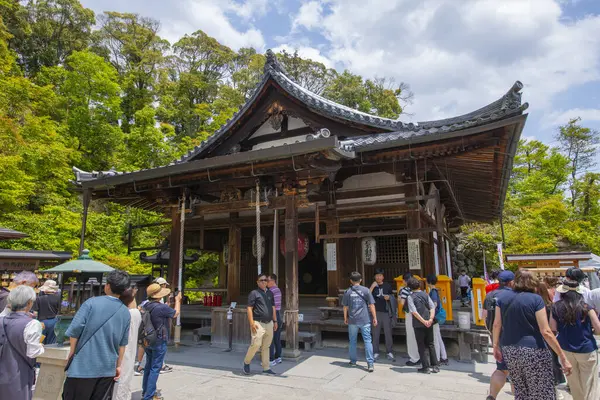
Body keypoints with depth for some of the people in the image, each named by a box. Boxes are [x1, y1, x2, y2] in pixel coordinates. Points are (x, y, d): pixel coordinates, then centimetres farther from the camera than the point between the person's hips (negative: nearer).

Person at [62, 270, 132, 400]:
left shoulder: (92, 302, -9)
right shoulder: (126, 313, 1)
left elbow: (75, 329, -11)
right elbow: (122, 344, 6)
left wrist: (72, 352, 6)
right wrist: (118, 365, 16)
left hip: (84, 364, -3)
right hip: (108, 368, 3)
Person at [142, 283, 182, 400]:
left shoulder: (146, 306, 0)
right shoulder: (162, 307, -23)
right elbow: (175, 313, -6)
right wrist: (178, 300, 8)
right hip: (159, 342, -8)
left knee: (148, 366, 18)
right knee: (155, 368, 0)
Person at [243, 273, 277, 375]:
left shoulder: (270, 293, 16)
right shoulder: (254, 293, -3)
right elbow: (249, 308, -8)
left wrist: (275, 321, 15)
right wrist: (252, 323, -14)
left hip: (269, 324, 6)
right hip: (258, 323, -6)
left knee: (266, 346, 9)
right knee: (256, 344, -11)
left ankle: (266, 368, 17)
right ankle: (246, 362, 12)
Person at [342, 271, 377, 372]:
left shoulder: (347, 292, 1)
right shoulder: (366, 290, -2)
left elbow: (345, 307, 5)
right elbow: (371, 305, -2)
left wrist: (345, 318, 18)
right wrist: (374, 318, 5)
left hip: (352, 320, 1)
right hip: (364, 320, -1)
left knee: (352, 341, 15)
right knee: (368, 341, 1)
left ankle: (353, 361, 25)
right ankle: (370, 364, -4)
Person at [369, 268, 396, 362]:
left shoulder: (387, 286, 6)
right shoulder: (372, 286, 5)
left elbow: (392, 297, 14)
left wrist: (389, 297, -8)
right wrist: (372, 287, -17)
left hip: (386, 312, 0)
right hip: (376, 312, 0)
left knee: (388, 333, 4)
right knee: (376, 333, 3)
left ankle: (389, 352, 14)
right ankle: (376, 352, 12)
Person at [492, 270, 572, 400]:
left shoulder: (502, 299, 6)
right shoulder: (536, 299, -7)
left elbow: (496, 324, 8)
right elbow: (546, 332, -11)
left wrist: (496, 346, 18)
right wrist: (563, 357, -6)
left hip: (509, 351, 5)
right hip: (533, 351, -5)